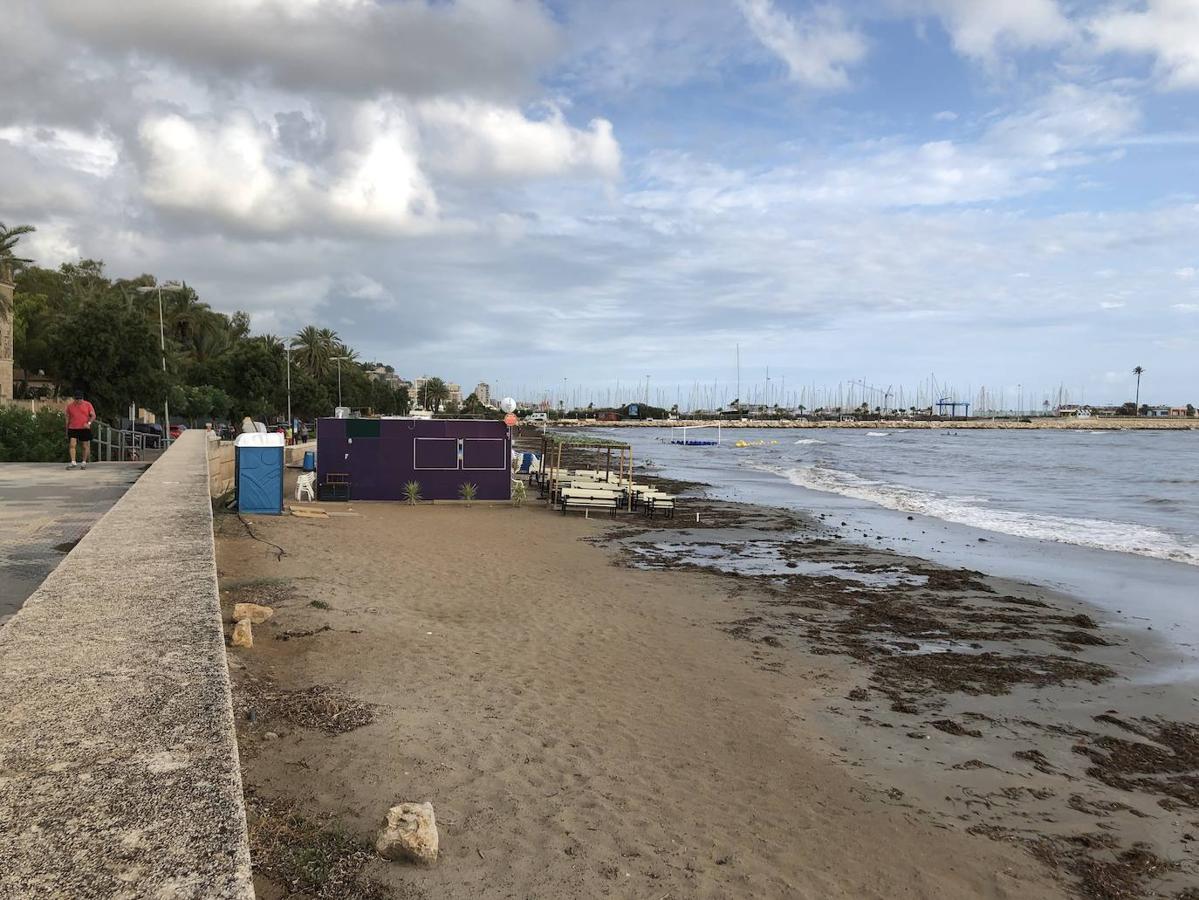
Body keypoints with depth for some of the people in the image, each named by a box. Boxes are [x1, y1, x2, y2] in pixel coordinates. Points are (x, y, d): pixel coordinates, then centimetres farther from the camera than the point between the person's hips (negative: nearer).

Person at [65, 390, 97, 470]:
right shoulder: (69, 406, 8)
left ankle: (84, 462, 16)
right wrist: (67, 430, 14)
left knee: (85, 446, 4)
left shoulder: (88, 405, 2)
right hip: (73, 429, 1)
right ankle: (73, 462, -12)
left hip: (85, 429, -1)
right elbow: (68, 419, 14)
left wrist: (89, 423, -20)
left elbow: (93, 416, -2)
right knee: (71, 445, -12)